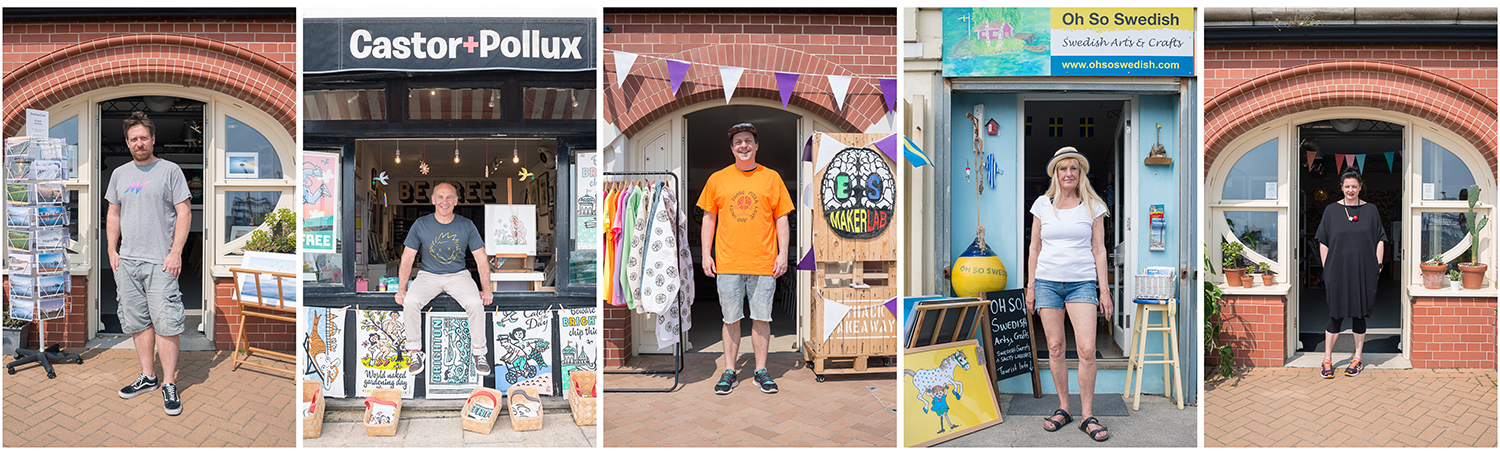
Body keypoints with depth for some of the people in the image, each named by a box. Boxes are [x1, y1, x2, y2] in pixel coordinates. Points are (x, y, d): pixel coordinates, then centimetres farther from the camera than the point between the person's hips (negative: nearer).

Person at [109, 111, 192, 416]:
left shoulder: (170, 171, 0)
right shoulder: (119, 174, 15)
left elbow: (184, 213, -4)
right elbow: (113, 215, 21)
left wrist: (175, 253, -11)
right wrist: (112, 250, 10)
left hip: (160, 262, -5)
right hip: (126, 262, 5)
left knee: (166, 323, -8)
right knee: (138, 322, 10)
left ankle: (169, 384, -2)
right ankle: (148, 376, 21)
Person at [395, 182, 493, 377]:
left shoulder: (466, 225, -2)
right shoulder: (421, 225, -3)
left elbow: (481, 258, 1)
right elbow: (407, 258, 1)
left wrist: (486, 288, -8)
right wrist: (401, 288, -7)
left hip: (458, 275, 0)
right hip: (428, 275, 1)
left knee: (476, 303, -29)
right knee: (410, 302, -29)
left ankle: (479, 352, -11)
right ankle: (415, 352, -11)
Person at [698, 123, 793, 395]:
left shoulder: (771, 178, 5)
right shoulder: (718, 179, 7)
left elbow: (781, 218, 6)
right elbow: (709, 218, 11)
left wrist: (783, 254, -1)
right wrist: (706, 254, 5)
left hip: (764, 263, 0)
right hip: (728, 263, 1)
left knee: (761, 318, 4)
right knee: (731, 319, 5)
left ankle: (761, 371, 15)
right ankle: (729, 372, 15)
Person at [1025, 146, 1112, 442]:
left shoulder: (1092, 206, 5)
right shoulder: (1043, 204, 7)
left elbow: (1099, 250, 6)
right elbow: (1034, 248, 11)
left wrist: (1104, 290, 3)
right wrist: (1030, 287, 8)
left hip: (1082, 283, -1)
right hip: (1047, 281, 1)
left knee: (1087, 350, -10)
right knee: (1055, 347, 3)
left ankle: (1087, 416, -1)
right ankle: (1063, 408, 16)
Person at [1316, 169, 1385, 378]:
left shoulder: (1371, 211, 5)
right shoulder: (1331, 211, 3)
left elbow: (1379, 239, 8)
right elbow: (1323, 242, 4)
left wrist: (1379, 264, -1)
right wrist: (1326, 268, -1)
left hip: (1363, 271, 1)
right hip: (1338, 271, -1)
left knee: (1360, 314, 7)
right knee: (1335, 315, 1)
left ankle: (1358, 359, 18)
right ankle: (1327, 359, 10)